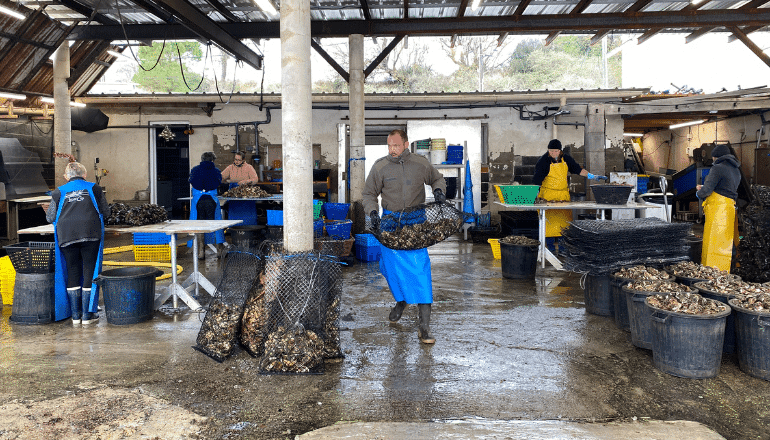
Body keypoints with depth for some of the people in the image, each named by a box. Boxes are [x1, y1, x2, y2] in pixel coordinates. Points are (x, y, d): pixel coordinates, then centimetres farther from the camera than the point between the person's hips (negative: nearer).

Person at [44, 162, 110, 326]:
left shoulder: (59, 192, 14)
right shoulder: (94, 189, 12)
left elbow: (50, 217, 14)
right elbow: (106, 212, 13)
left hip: (66, 236, 2)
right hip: (91, 233, -2)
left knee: (72, 272, 9)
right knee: (90, 271, 3)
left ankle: (75, 316, 11)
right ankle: (87, 315, 4)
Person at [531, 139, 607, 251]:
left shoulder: (566, 159, 4)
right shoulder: (543, 161, -11)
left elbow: (577, 169, 15)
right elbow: (537, 179, -17)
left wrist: (592, 176, 10)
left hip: (563, 195, 5)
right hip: (548, 195, -5)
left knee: (565, 219, 3)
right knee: (549, 220, -8)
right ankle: (550, 245, 0)